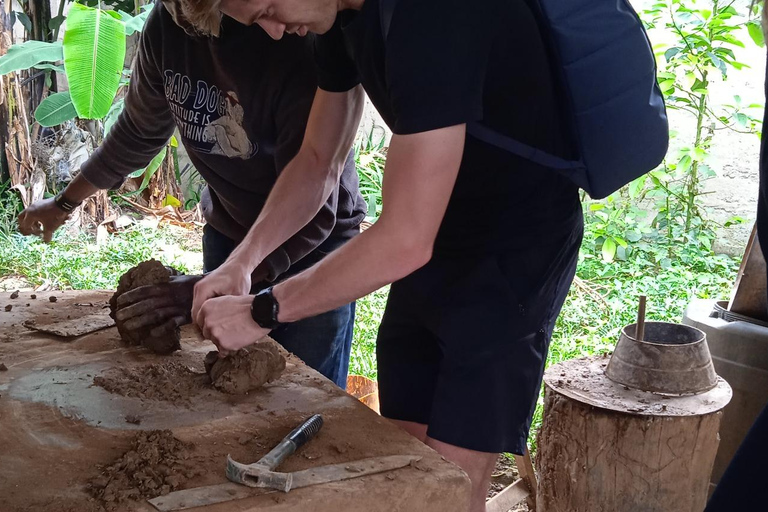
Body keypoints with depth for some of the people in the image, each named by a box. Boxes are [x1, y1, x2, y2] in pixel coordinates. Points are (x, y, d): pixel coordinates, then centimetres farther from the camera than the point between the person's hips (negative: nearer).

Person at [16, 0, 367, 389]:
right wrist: (64, 203, 19)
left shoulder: (309, 46, -30)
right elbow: (138, 132, 9)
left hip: (316, 243, -5)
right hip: (227, 232, 5)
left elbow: (310, 213, -28)